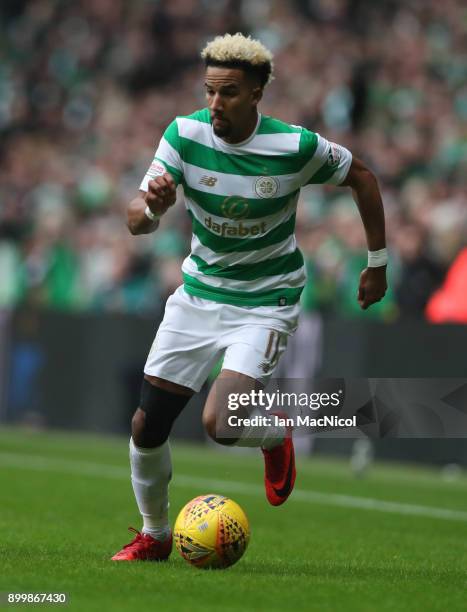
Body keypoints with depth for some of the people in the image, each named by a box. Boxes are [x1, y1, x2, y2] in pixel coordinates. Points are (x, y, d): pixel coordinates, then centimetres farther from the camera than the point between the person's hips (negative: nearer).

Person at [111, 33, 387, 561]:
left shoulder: (296, 147, -18)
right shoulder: (185, 134, -12)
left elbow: (361, 177, 1)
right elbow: (136, 221, -13)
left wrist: (377, 263, 6)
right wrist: (153, 207, -38)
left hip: (266, 303, -4)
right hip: (198, 294, 4)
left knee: (219, 426, -23)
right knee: (146, 428, 1)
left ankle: (275, 437, 14)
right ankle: (153, 535, 27)